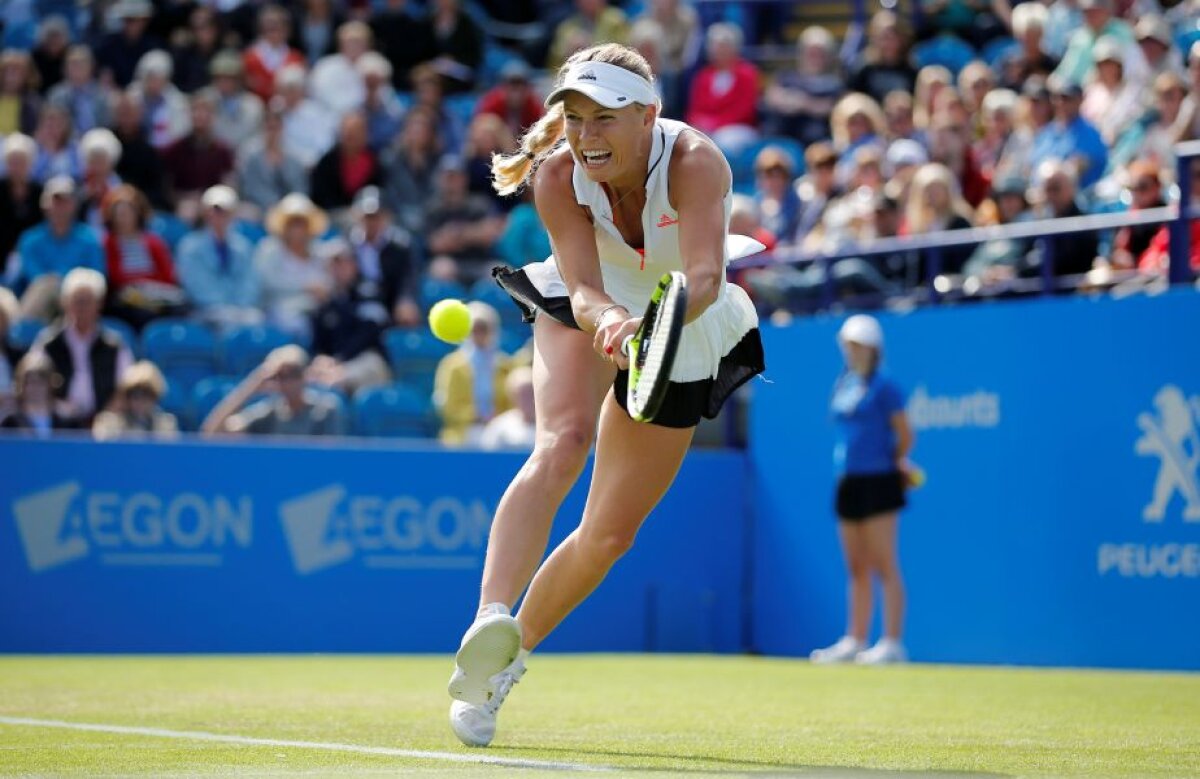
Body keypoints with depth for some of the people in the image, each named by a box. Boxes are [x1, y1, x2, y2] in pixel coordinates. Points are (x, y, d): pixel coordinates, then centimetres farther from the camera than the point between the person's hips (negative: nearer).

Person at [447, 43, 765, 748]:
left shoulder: (695, 162, -35)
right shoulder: (558, 176, -28)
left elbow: (705, 276, -49)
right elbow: (583, 288, -36)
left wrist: (654, 324, -69)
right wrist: (607, 320, -59)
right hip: (586, 312, 0)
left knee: (610, 533, 5)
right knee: (561, 446, -32)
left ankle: (501, 666, 24)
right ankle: (489, 624, -45)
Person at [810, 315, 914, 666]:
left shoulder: (883, 387, -8)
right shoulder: (843, 384, 14)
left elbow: (905, 435, -6)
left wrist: (896, 463, 5)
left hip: (878, 480, -8)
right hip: (848, 480, 8)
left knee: (884, 566, -7)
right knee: (857, 569, 10)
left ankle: (892, 643, -6)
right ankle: (854, 642, 13)